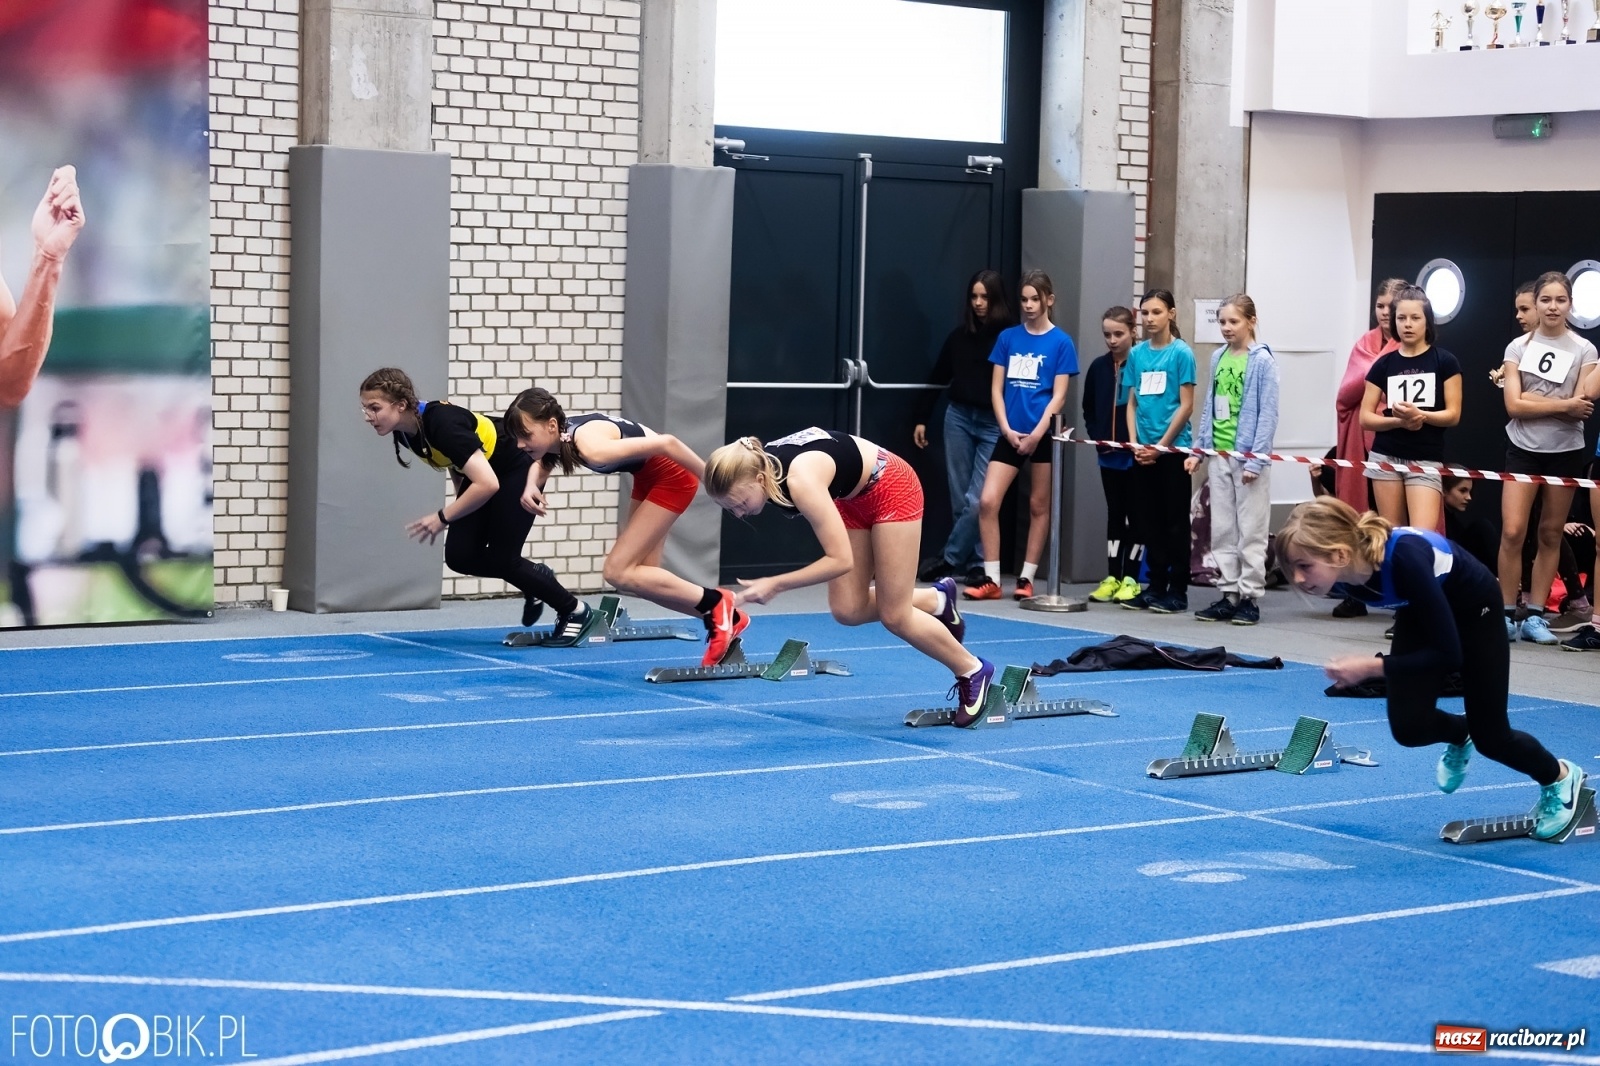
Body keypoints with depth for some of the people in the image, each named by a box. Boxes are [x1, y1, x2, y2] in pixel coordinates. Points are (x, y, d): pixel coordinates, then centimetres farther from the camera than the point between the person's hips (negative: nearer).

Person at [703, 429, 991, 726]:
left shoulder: (801, 482, -40)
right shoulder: (755, 466, -18)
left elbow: (841, 560, -35)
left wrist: (776, 584, -36)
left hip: (891, 489, -8)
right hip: (851, 497, 8)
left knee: (894, 616, -3)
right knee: (847, 610, 2)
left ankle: (973, 671, 17)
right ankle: (937, 598, 25)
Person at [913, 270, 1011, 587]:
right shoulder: (959, 336, 8)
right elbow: (938, 379, 14)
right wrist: (921, 418, 13)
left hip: (994, 425, -4)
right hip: (958, 417, 5)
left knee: (977, 500, -7)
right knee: (960, 498, 5)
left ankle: (950, 559, 5)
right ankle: (975, 563, 13)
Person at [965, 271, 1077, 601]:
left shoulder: (1060, 342, -1)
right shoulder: (1008, 338, 7)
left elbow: (1059, 396, -4)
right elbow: (996, 388, 7)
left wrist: (1035, 435, -13)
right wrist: (1007, 429, -5)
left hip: (1043, 435, -3)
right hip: (1010, 435, 3)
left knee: (1038, 506, 5)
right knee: (987, 501, -8)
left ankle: (1026, 579, 14)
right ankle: (991, 580, -2)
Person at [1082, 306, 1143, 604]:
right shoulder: (1099, 367, 6)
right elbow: (1089, 409, 14)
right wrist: (1097, 438, 2)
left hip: (1136, 453, -5)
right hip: (1108, 454, 5)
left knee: (1135, 514, 3)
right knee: (1114, 513, 10)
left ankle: (1131, 578, 8)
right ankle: (1112, 577, 15)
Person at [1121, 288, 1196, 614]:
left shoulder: (1181, 353, -6)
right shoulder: (1137, 354, 8)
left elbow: (1186, 406, -8)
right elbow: (1132, 403, 10)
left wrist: (1161, 446, -11)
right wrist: (1135, 443, -2)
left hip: (1172, 449, -5)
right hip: (1143, 452, 5)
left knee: (1175, 522, 1)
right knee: (1149, 522, 9)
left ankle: (1178, 591, 5)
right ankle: (1156, 586, 16)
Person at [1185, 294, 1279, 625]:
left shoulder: (1262, 360, -7)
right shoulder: (1218, 358, 10)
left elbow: (1268, 413, -10)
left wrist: (1256, 459, -15)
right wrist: (1198, 449, 10)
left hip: (1248, 456, -6)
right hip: (1219, 454, 6)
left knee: (1250, 530, 1)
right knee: (1222, 529, 9)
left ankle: (1250, 596, 7)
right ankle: (1228, 593, 16)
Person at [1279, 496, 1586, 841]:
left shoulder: (1403, 558, -45)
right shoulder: (1340, 575, -26)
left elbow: (1449, 655, -37)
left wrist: (1372, 666, -40)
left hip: (1473, 606, -5)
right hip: (1418, 610, 5)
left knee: (1489, 736, 4)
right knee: (1409, 727, -10)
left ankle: (1560, 779, 34)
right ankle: (1458, 736, 25)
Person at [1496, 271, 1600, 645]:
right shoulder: (1518, 347, 1)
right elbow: (1514, 405, -8)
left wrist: (1535, 400, -15)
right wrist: (1563, 404, -14)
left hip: (1565, 453, 0)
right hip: (1523, 449, 0)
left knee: (1550, 535, 6)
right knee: (1512, 532, -10)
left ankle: (1535, 616, 12)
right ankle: (1507, 613, -1)